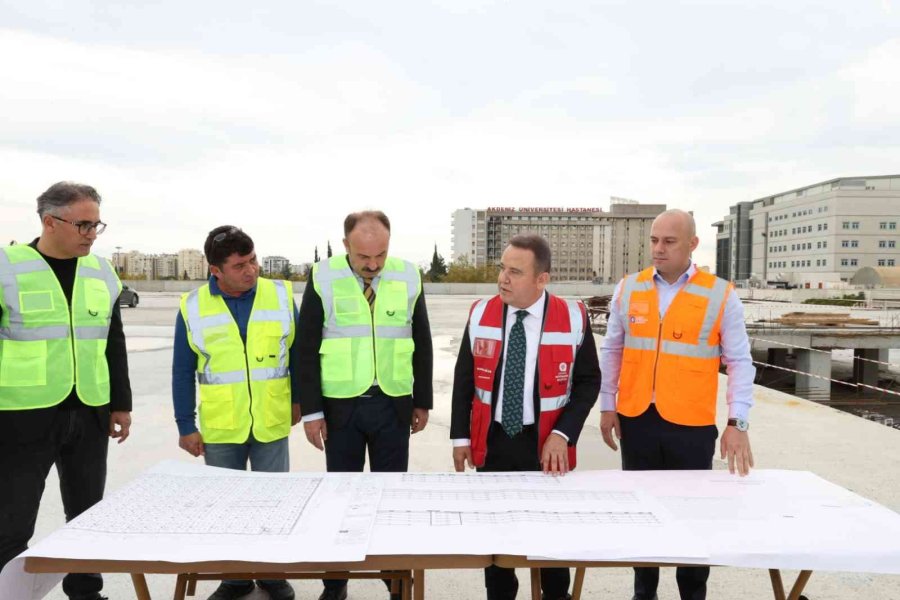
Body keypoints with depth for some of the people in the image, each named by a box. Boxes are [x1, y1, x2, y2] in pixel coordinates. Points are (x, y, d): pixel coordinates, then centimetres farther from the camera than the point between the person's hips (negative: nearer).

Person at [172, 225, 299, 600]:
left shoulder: (280, 295, -5)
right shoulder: (193, 306, -5)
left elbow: (297, 351, 3)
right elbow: (182, 372, 0)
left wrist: (298, 399, 4)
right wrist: (186, 426, 0)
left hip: (271, 425, 0)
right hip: (219, 429, 1)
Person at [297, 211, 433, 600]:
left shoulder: (408, 276, -2)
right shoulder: (324, 278, -6)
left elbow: (421, 343, 6)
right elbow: (307, 348, -3)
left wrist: (422, 401, 8)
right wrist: (311, 410, -5)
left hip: (393, 405, 1)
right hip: (341, 405, -1)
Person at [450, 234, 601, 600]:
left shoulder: (573, 318, -11)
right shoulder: (481, 315, -5)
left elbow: (588, 382, -4)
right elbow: (464, 379, 3)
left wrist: (562, 434, -13)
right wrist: (460, 436, 2)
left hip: (546, 445, -1)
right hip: (492, 442, 2)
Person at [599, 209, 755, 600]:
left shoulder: (720, 295, -4)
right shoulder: (628, 289, 3)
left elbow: (740, 362, -3)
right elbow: (612, 351, 9)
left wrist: (738, 422, -10)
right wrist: (607, 406, 8)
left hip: (691, 424, -2)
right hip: (636, 420, 3)